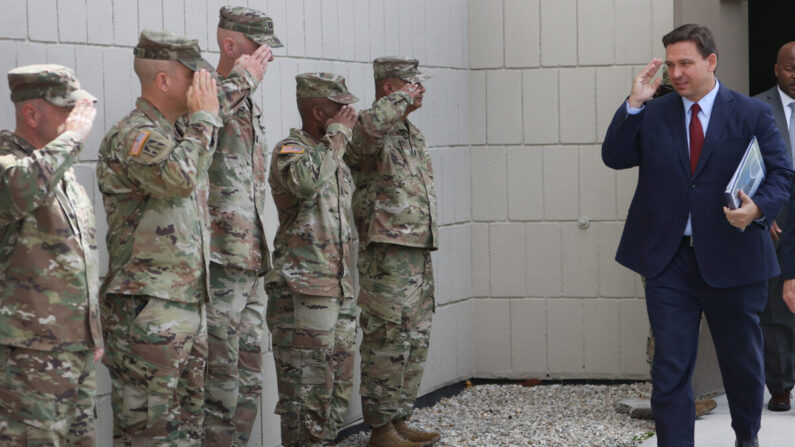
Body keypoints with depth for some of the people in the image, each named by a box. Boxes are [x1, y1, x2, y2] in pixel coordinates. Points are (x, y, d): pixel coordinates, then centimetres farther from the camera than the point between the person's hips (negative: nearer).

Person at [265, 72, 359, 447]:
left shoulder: (336, 160, 18)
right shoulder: (290, 150, -9)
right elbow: (306, 181, -34)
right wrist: (336, 136, -20)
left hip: (340, 291, 9)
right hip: (303, 293, -9)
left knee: (338, 389, 13)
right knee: (306, 390, -6)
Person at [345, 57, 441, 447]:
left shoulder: (413, 135, 19)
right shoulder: (372, 134, -11)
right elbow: (368, 127, -38)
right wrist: (404, 97, -21)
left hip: (420, 251, 10)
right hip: (387, 252, -9)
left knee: (415, 341, 13)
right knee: (387, 342, -6)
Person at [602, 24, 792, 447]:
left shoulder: (752, 114, 0)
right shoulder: (652, 114, 7)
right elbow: (614, 157, -1)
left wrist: (758, 208, -21)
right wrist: (634, 105, -11)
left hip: (731, 259, -1)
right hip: (668, 259, 1)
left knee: (742, 361, 15)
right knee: (670, 368, -3)